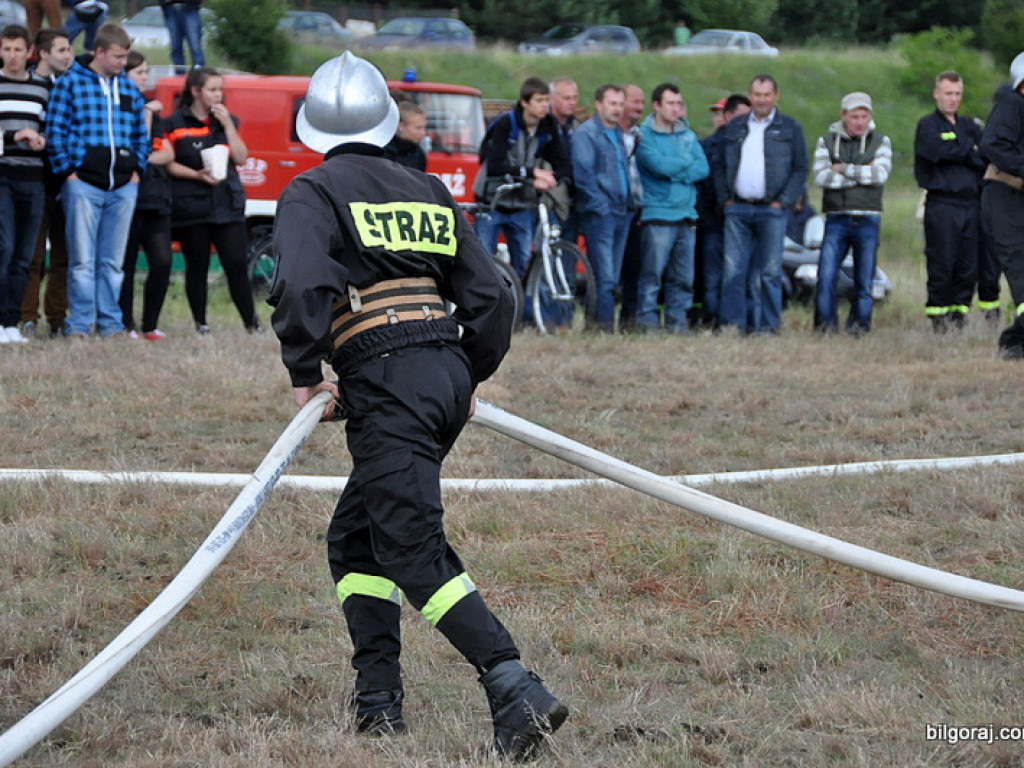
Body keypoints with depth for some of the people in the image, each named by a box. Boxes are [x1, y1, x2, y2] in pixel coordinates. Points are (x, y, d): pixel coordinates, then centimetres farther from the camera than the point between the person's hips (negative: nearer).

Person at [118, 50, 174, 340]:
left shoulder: (150, 108, 19)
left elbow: (168, 153, 13)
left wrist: (148, 159, -5)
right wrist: (146, 114, -11)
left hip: (156, 197, 6)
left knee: (162, 262, -1)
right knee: (126, 263, -2)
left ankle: (150, 325, 7)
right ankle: (126, 325, 3)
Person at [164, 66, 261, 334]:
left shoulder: (227, 120, 13)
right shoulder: (175, 124, 1)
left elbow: (241, 158, 4)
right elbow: (169, 164, -1)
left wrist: (228, 124, -4)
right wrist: (197, 174, -15)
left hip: (227, 204, 2)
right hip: (191, 207, -2)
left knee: (237, 265, -3)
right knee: (197, 266, 2)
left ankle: (251, 322, 2)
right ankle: (200, 323, 10)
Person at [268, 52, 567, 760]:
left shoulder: (314, 193, 0)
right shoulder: (428, 193, 19)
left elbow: (301, 285, -18)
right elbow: (491, 296, 16)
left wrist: (306, 373, -7)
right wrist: (470, 378, 27)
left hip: (386, 381, -7)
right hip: (446, 371, 7)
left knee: (414, 550, -12)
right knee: (355, 538, 19)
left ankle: (516, 692, -27)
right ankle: (378, 699, 13)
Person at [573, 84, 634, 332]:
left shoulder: (619, 134, 20)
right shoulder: (586, 133, -5)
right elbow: (583, 174, -12)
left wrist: (630, 204, 15)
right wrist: (601, 204, -16)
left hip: (622, 212, 8)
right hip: (599, 213, -8)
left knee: (613, 276, 6)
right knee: (604, 276, -13)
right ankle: (605, 325, -14)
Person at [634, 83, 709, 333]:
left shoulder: (688, 136, 16)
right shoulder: (644, 136, -1)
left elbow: (703, 169, 2)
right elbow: (659, 164, -17)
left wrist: (675, 172, -11)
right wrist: (687, 164, -2)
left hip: (687, 216, 5)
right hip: (658, 216, -5)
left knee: (684, 277, 5)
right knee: (652, 274, -9)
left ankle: (677, 321, 11)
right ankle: (647, 321, -5)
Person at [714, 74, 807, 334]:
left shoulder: (789, 128, 6)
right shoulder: (735, 127, 15)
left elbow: (801, 169, 3)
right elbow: (720, 166, 17)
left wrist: (782, 202, -6)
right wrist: (725, 198, 4)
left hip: (771, 210, -2)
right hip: (737, 210, 3)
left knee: (769, 271, -3)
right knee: (733, 269, -4)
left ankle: (767, 325, 2)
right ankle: (732, 323, 0)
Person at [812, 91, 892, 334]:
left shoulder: (880, 141, 9)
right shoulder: (826, 142, 8)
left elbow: (880, 174, -8)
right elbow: (821, 177, -7)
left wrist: (843, 169, -7)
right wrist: (861, 174, -8)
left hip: (867, 220, 0)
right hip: (836, 219, 0)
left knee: (864, 278, 1)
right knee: (826, 275, -11)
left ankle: (860, 322, 10)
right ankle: (826, 323, -5)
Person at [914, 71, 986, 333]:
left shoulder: (969, 126, 20)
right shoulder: (928, 125, 4)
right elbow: (937, 150, -15)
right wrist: (970, 150, -2)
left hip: (971, 202, 5)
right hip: (942, 205, -5)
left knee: (969, 268, 1)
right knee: (942, 265, -7)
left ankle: (959, 315, 8)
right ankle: (938, 318, 0)